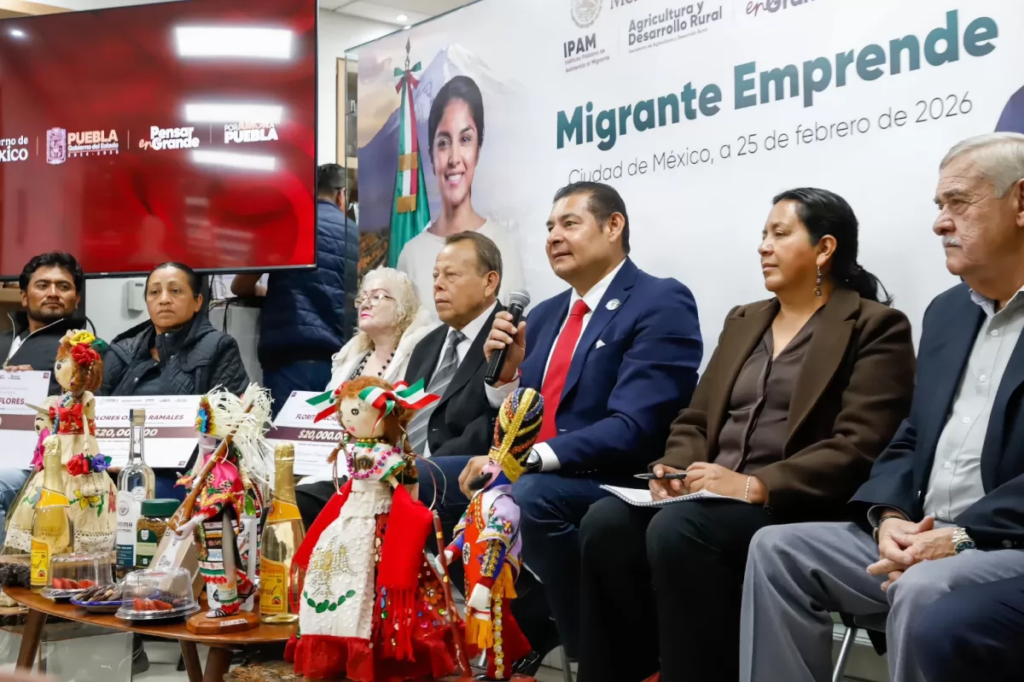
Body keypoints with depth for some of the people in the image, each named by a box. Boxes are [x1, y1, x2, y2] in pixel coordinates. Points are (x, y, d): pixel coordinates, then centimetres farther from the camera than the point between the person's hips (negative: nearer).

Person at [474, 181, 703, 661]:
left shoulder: (661, 304, -8)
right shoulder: (545, 315, 16)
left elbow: (633, 430, -20)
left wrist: (527, 459, -27)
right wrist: (506, 372, -2)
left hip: (622, 488, -7)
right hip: (531, 480, 7)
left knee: (532, 495, -33)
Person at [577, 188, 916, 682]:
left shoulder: (875, 328, 1)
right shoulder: (743, 321, 22)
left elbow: (858, 448, -11)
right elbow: (695, 419, 18)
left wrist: (756, 486, -21)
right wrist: (675, 471, -4)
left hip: (797, 508, -6)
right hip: (712, 494, 6)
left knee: (677, 529, -34)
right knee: (605, 522, -22)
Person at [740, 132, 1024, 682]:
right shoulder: (946, 311, 17)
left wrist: (962, 535, -23)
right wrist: (890, 518, -4)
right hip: (923, 537, 8)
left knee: (924, 589, -34)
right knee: (778, 549, -6)